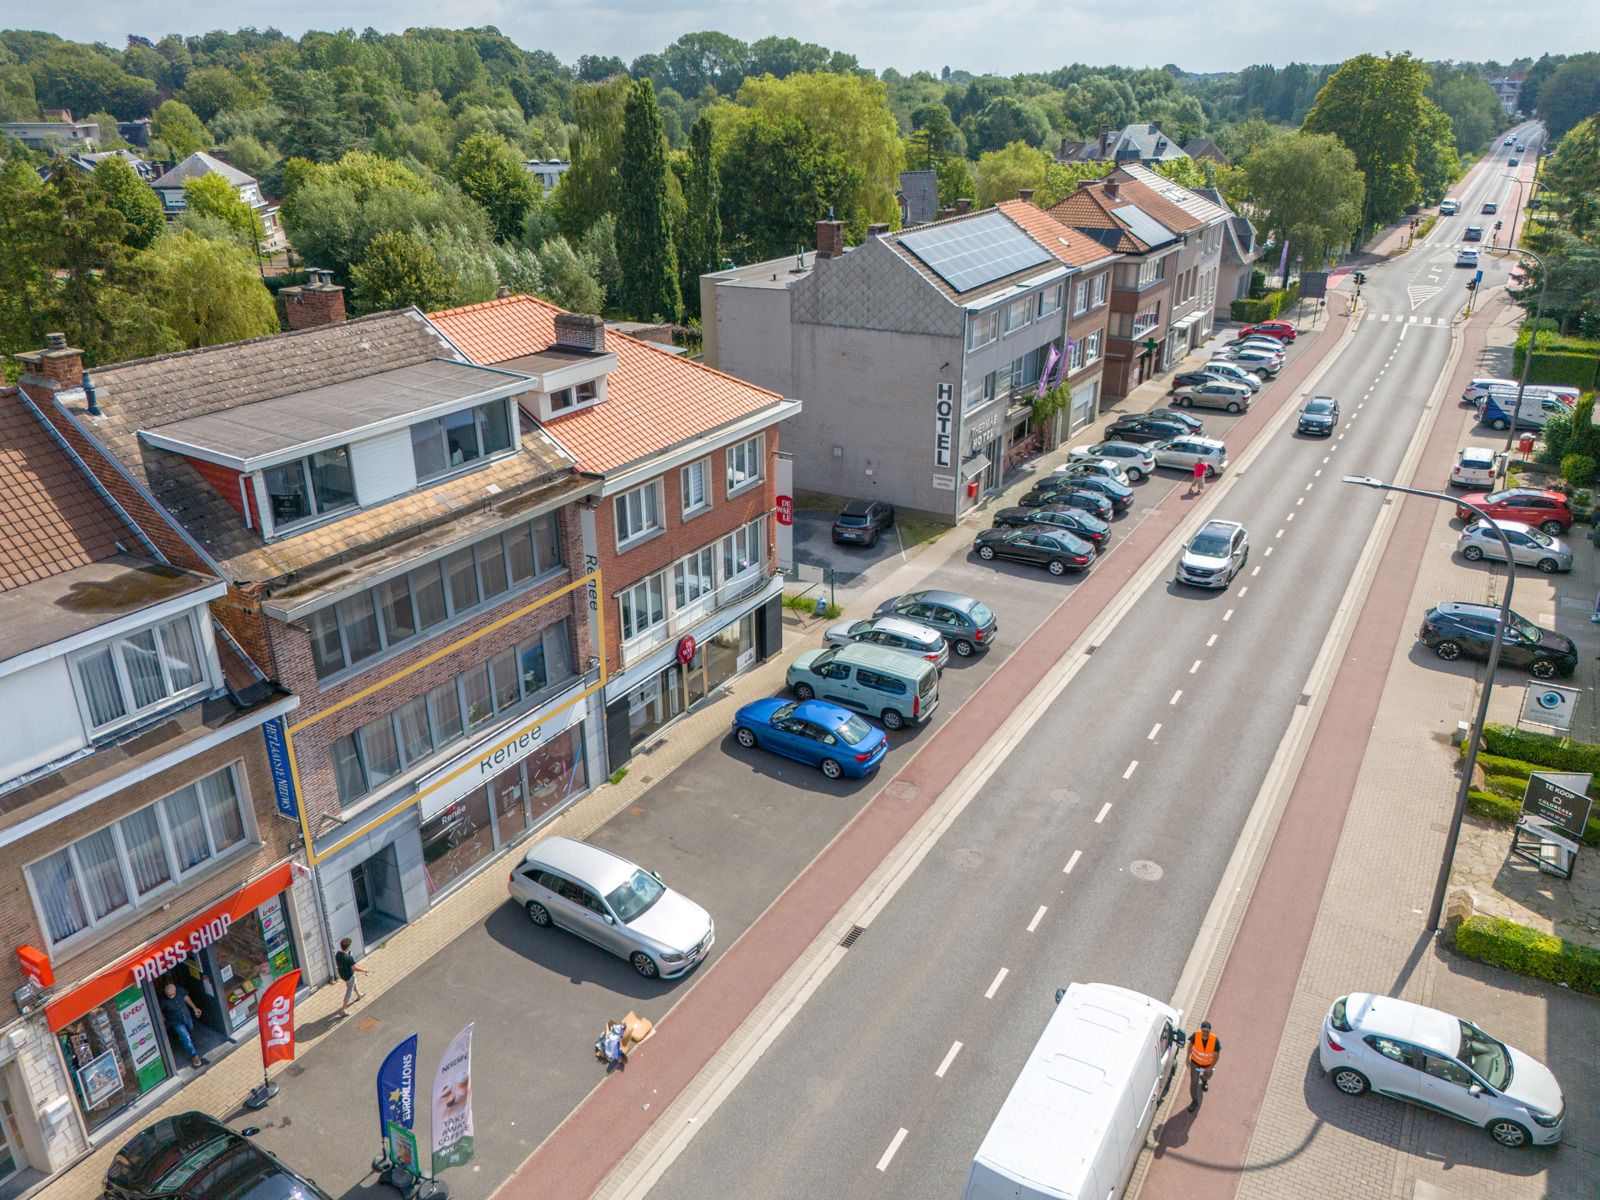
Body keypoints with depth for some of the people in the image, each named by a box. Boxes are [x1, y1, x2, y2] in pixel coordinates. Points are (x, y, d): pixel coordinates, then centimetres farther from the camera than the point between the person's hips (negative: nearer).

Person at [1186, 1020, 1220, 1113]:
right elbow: (1190, 1045, -10)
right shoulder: (1195, 1035, -31)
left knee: (1206, 1076, 30)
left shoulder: (1215, 1040, -34)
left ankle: (1204, 1081, 68)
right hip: (1195, 1062, -1)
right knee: (1193, 1082, 2)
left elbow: (1217, 1055, -19)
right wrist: (1188, 1058, -2)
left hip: (1208, 1064, 1)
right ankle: (1195, 1101, 25)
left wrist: (1210, 1067, -19)